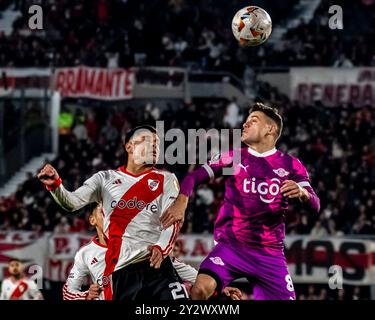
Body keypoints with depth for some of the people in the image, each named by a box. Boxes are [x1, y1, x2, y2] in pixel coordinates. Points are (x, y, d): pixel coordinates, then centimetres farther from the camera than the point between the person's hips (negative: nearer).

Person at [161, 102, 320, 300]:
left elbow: (315, 205, -4)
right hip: (231, 245, -1)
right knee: (202, 288, -27)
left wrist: (302, 193, -28)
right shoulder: (234, 157, 7)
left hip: (270, 254, 1)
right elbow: (193, 177, 1)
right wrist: (182, 201, -20)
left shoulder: (290, 165, 5)